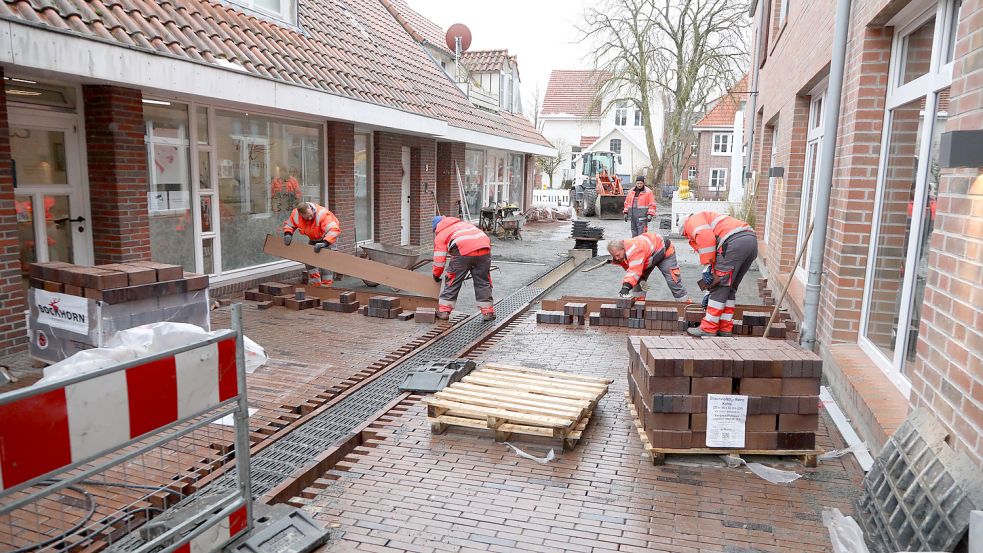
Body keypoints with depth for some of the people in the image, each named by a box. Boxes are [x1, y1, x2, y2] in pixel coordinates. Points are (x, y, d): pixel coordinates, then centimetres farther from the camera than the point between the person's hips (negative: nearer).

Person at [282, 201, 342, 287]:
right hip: (314, 238, 6)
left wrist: (325, 243, -61)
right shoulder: (295, 214, -24)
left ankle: (326, 286, -15)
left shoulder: (322, 214, -41)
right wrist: (287, 234, -26)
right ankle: (315, 284, 14)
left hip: (329, 236, -6)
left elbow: (334, 230, -49)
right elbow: (288, 224, -3)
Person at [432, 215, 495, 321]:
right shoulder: (463, 223, 38)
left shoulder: (440, 235, 22)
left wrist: (436, 275, 30)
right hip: (484, 247, 4)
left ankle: (444, 311, 15)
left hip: (464, 251, -4)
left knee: (453, 281, 11)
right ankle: (488, 312, 17)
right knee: (483, 282, 14)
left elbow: (439, 259, 15)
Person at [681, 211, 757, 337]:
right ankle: (725, 329, 19)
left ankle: (708, 329, 4)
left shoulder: (693, 220, 13)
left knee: (720, 287, -1)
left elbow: (706, 238, -12)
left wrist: (708, 263, -5)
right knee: (729, 288, 17)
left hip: (735, 241, -9)